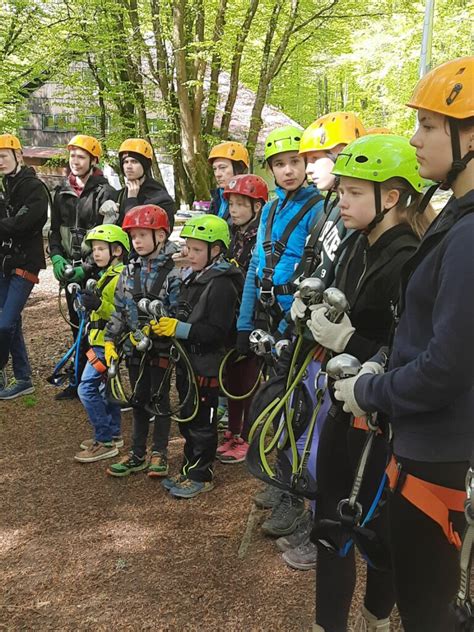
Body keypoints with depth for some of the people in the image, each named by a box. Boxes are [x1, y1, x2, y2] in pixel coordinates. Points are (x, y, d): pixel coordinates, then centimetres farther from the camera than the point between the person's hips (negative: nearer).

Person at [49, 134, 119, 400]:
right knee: (77, 326, 12)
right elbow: (55, 230, 14)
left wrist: (87, 267, -18)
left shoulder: (106, 193, -7)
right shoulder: (62, 192, 11)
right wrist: (57, 258, -4)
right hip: (70, 270, 6)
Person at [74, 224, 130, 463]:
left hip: (108, 343, -10)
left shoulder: (120, 277, -18)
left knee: (87, 388, -9)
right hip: (102, 340, 10)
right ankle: (112, 434, 29)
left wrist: (100, 305, -31)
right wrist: (89, 300, 11)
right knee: (105, 387, 17)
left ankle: (105, 442, -3)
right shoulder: (108, 274, 14)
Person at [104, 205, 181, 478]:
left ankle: (159, 454, 21)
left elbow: (178, 312, -15)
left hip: (161, 347, -5)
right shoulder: (130, 271, 7)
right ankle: (138, 455, 25)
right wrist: (110, 341, 5)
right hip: (135, 347, 5)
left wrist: (154, 330, -24)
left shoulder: (174, 271, -11)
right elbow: (119, 309, 9)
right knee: (139, 400, 14)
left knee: (159, 399, 6)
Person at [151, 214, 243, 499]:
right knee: (187, 419, 19)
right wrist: (166, 325, 2)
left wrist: (179, 328, -28)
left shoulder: (221, 284, -19)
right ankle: (189, 468, 33)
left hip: (207, 365, -9)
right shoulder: (194, 279, 11)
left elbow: (216, 331, -25)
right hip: (188, 361, 9)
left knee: (202, 422, 3)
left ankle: (202, 476, 18)